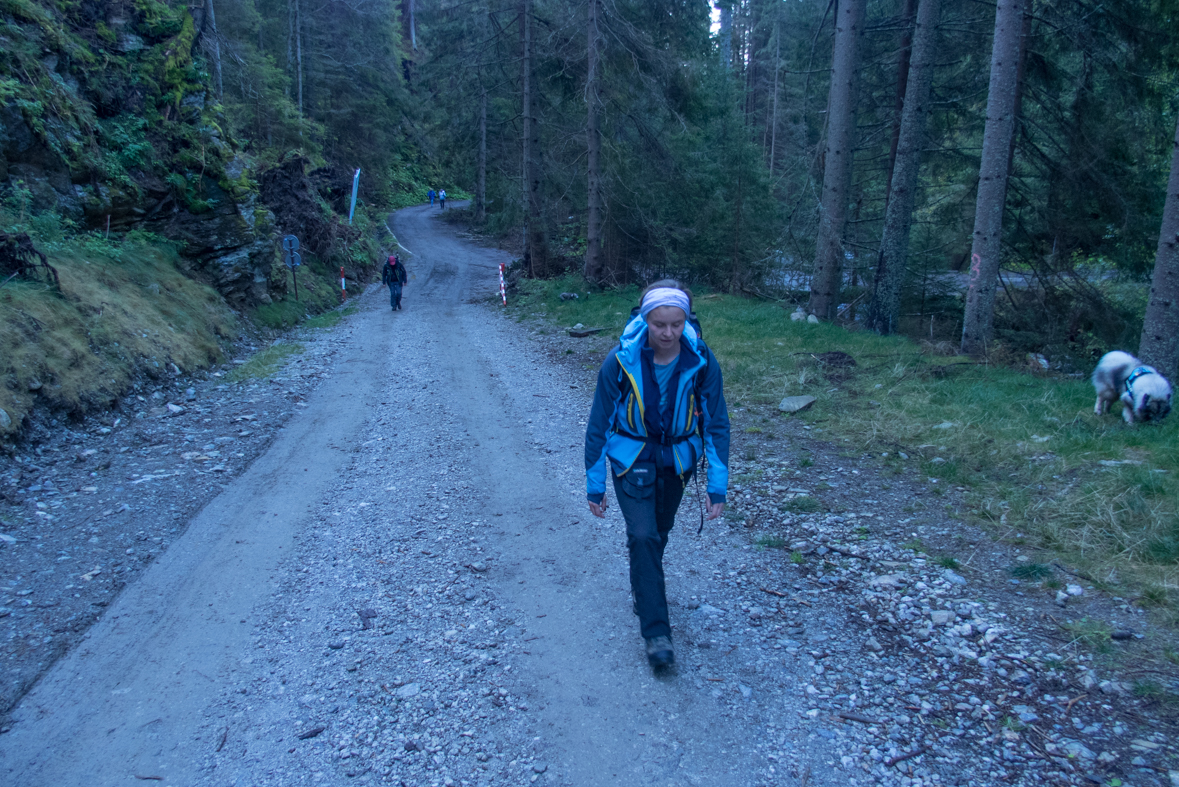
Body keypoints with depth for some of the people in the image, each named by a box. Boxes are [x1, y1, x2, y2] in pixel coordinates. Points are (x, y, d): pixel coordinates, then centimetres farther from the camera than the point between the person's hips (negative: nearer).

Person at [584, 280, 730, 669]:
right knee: (643, 536, -15)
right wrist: (595, 485, -8)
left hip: (678, 458, 3)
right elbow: (599, 424, -13)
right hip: (632, 458, -2)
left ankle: (644, 589, 47)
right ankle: (655, 631, -5)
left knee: (659, 532, 18)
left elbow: (716, 423, -9)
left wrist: (717, 486, -12)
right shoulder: (620, 361, -24)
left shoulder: (702, 361, -20)